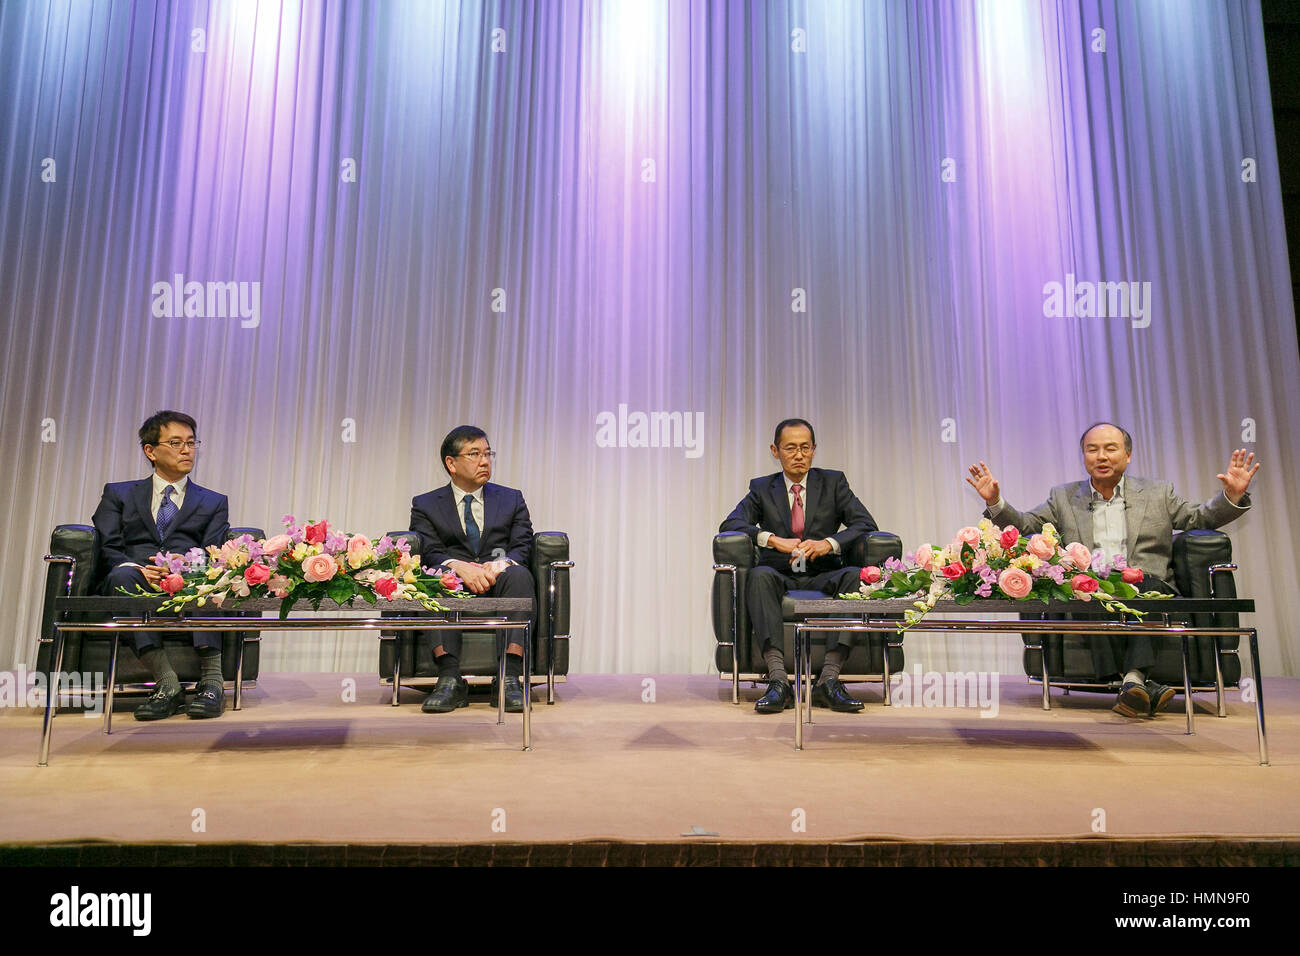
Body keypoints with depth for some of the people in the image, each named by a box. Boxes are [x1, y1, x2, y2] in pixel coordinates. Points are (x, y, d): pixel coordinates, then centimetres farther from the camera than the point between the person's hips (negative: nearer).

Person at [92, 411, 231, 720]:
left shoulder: (214, 503, 22)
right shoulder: (118, 494, 23)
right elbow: (107, 550, 8)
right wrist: (140, 570, -14)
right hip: (138, 586, 1)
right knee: (123, 575, -34)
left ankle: (212, 678, -40)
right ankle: (167, 682, -39)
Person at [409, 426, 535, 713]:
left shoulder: (511, 499, 20)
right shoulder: (425, 505, 15)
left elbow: (522, 547, 6)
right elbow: (429, 552, -1)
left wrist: (500, 565, -18)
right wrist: (459, 566, -23)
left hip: (499, 588, 1)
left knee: (520, 574, -33)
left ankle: (509, 678, -37)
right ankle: (450, 679, -38)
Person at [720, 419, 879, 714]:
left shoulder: (833, 482, 13)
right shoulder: (762, 488, 13)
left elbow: (865, 524, 1)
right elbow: (730, 525, -3)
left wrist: (829, 543, -18)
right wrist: (773, 540, -19)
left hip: (823, 578, 1)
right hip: (780, 577, 0)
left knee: (857, 576, -32)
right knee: (759, 575, -35)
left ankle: (828, 679, -34)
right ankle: (778, 680, -40)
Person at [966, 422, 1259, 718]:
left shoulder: (1158, 493, 22)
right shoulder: (1063, 497, 20)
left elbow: (1201, 517, 17)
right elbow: (1023, 525, 14)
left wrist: (1233, 495, -2)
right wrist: (995, 502, -4)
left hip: (1147, 592, 1)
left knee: (1149, 583, -34)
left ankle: (1133, 679, -42)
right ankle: (1142, 687, -38)